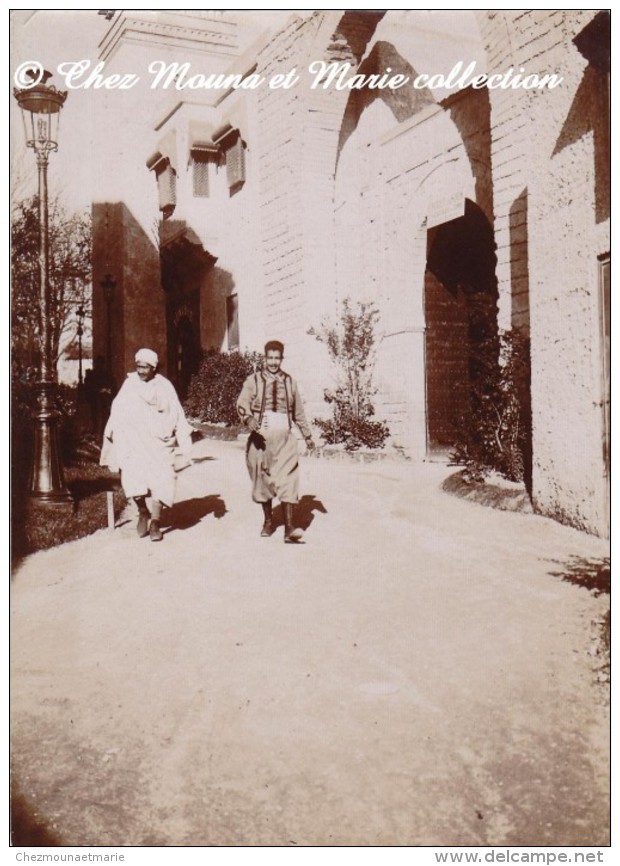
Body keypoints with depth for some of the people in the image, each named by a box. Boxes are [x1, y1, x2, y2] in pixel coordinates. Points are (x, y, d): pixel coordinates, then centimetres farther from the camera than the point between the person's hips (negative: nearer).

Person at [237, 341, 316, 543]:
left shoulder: (289, 382, 13)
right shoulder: (254, 380, 4)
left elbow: (298, 412, 22)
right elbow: (242, 404, -8)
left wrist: (307, 435, 26)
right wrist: (249, 420, -28)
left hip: (284, 437, 1)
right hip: (261, 437, -1)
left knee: (287, 479, -9)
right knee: (263, 479, 8)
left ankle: (289, 528, -12)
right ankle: (268, 521, 26)